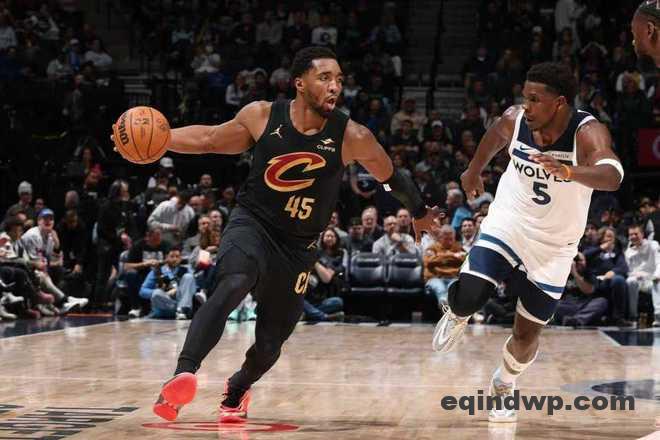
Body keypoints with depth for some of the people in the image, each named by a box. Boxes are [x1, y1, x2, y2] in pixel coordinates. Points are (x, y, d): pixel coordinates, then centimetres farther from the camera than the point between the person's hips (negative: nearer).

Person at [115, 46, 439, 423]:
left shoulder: (352, 137, -13)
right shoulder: (262, 116, -10)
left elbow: (391, 178, 4)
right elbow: (209, 141, 6)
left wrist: (420, 213, 19)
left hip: (299, 247, 2)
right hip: (251, 223, -1)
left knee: (269, 345, 8)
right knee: (233, 284, -35)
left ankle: (237, 390, 42)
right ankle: (182, 375, -45)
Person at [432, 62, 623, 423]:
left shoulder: (588, 132, -26)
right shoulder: (514, 119, -15)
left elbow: (612, 176, -46)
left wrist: (568, 171, -64)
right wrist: (473, 171, 27)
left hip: (553, 247, -1)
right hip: (507, 225, 1)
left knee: (527, 333, 8)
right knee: (469, 297, -22)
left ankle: (503, 386, 40)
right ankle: (457, 314, 17)